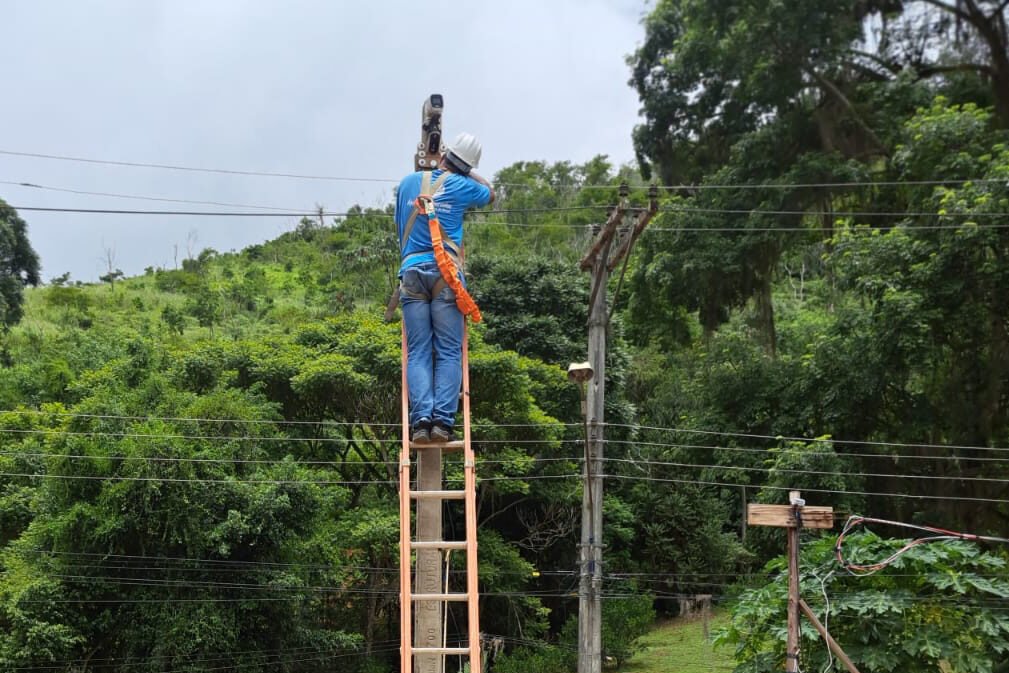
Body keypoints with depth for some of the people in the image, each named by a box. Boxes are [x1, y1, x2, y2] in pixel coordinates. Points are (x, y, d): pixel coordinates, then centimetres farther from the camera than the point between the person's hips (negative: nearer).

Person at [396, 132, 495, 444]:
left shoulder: (408, 182, 16)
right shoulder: (462, 185, 9)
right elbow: (490, 194, 32)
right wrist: (468, 172, 43)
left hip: (412, 271, 2)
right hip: (445, 271, -2)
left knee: (418, 353, -1)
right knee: (449, 352, -2)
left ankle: (421, 419, -15)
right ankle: (442, 419, -14)